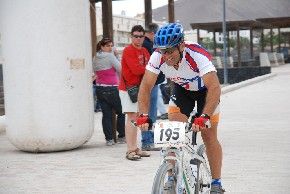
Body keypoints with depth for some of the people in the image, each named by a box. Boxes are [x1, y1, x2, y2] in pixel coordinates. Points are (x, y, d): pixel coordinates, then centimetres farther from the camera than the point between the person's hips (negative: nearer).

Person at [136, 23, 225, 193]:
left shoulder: (198, 55, -40)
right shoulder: (158, 57, -28)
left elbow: (215, 88, -47)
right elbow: (146, 86, -25)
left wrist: (204, 117, -58)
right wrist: (144, 115, -38)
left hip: (205, 89, -3)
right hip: (182, 89, 4)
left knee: (209, 136, -5)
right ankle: (172, 177, 1)